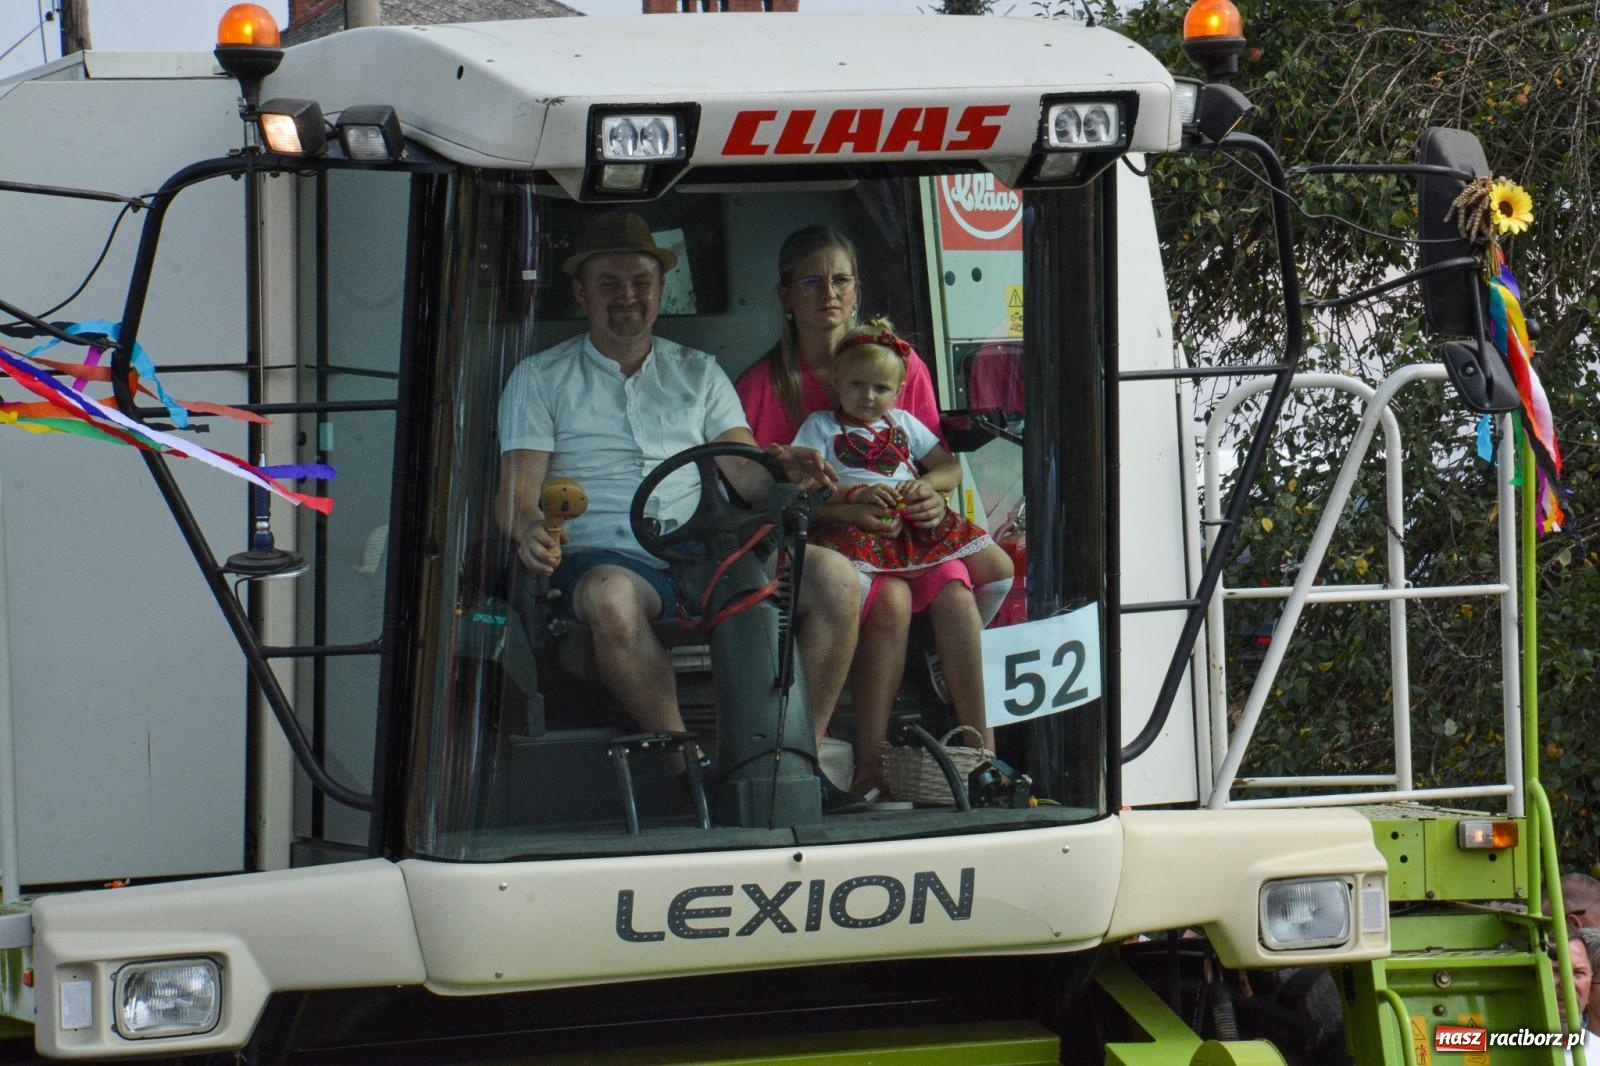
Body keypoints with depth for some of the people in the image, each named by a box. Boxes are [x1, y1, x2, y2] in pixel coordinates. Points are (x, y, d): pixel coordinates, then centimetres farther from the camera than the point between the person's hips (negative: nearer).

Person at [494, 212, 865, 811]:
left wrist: (780, 470, -13)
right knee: (610, 599, -41)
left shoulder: (698, 373, 23)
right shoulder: (541, 379, 14)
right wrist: (530, 530, -22)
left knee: (833, 577, -22)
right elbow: (516, 492, 3)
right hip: (605, 555, -3)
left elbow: (743, 472, 12)